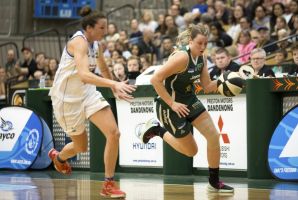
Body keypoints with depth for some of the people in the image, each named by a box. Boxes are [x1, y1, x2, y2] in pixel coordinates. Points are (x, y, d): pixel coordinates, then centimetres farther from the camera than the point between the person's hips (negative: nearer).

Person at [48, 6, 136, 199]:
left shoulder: (97, 44, 0)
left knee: (114, 133, -14)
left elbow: (104, 69, 21)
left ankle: (109, 184, -6)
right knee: (81, 147, 11)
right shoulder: (79, 42, -25)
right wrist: (115, 84, -51)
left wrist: (115, 89, 27)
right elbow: (84, 74, -42)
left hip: (88, 93, 6)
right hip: (67, 98, -6)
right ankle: (58, 156, 47)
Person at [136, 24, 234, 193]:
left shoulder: (202, 58, -1)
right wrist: (172, 104, -24)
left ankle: (215, 182, 8)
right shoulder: (182, 57, -27)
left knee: (214, 135, -5)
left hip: (190, 100, 8)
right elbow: (155, 79, -28)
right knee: (191, 151, 3)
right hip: (171, 105, -8)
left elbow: (207, 86, 3)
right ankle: (156, 129, 20)